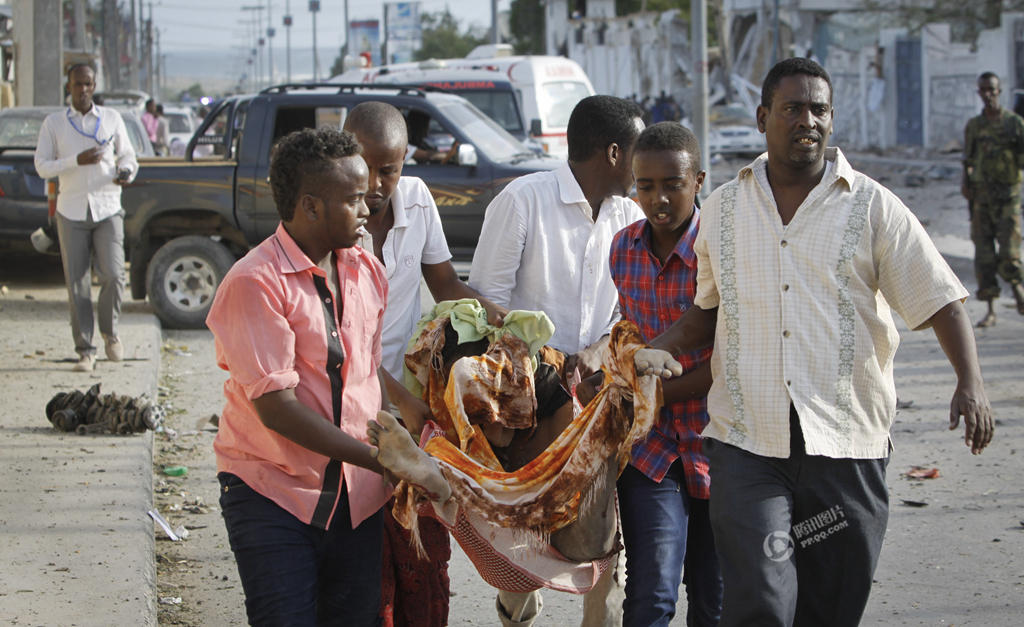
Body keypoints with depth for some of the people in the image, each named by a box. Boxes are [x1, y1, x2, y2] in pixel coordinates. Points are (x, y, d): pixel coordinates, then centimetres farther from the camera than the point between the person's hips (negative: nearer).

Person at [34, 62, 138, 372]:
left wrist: (126, 171, -11)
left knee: (113, 275, -14)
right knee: (77, 285, -2)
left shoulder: (111, 119, 8)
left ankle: (109, 331, 12)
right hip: (72, 211, 0)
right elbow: (42, 166, 1)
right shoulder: (53, 123, 5)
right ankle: (85, 351, 5)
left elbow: (128, 156, 13)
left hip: (107, 210, 0)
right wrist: (76, 161, -15)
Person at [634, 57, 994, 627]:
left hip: (846, 447, -1)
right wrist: (662, 350, 6)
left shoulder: (872, 207, 3)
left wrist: (971, 383, -17)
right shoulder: (723, 210, 12)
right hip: (747, 444, 1)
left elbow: (940, 301, -1)